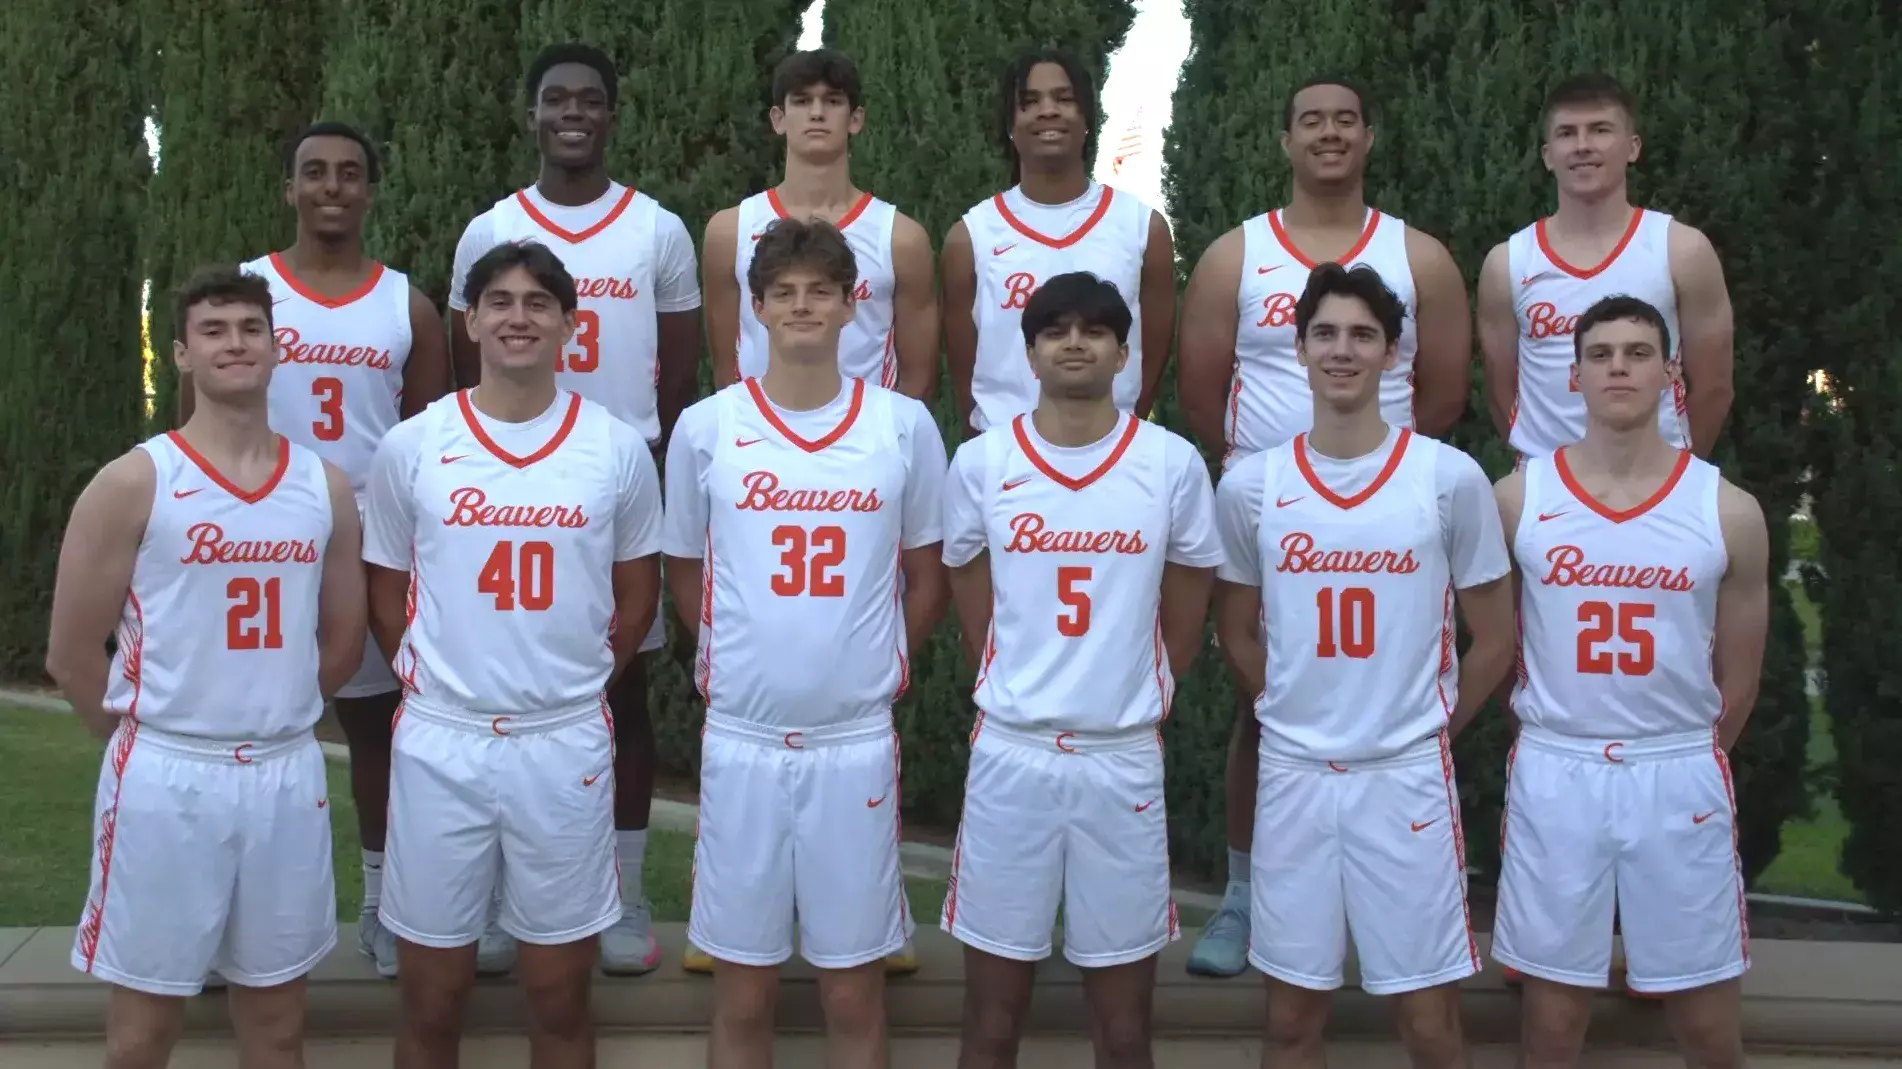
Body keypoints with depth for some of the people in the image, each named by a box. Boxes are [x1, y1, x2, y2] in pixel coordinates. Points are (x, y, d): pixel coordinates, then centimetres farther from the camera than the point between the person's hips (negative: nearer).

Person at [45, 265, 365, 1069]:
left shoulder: (325, 487, 5)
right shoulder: (134, 483, -6)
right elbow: (72, 654, -4)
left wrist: (271, 717, 12)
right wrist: (149, 738, 4)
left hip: (287, 774, 3)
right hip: (167, 778, -3)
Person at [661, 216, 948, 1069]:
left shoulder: (905, 425, 1)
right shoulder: (704, 429, 0)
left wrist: (878, 669, 9)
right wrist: (739, 663, 11)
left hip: (858, 740, 0)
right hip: (741, 739, 0)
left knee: (854, 994, 9)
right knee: (743, 996, 10)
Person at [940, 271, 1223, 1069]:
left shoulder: (1173, 464, -1)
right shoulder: (981, 463, 0)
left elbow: (1184, 618, 8)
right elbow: (976, 613, 10)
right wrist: (1027, 695, 10)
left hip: (1125, 759, 0)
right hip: (1011, 754, 0)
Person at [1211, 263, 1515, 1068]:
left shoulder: (1451, 479, -4)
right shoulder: (1250, 487, 0)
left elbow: (1495, 640, 4)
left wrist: (1424, 730, 7)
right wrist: (1300, 718, 10)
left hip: (1408, 777, -1)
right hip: (1292, 775, 2)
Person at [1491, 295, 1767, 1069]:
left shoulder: (1728, 511, -2)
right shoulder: (1519, 499, -2)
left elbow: (1737, 681, 8)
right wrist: (1559, 740, 10)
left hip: (1680, 777, 0)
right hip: (1553, 773, 0)